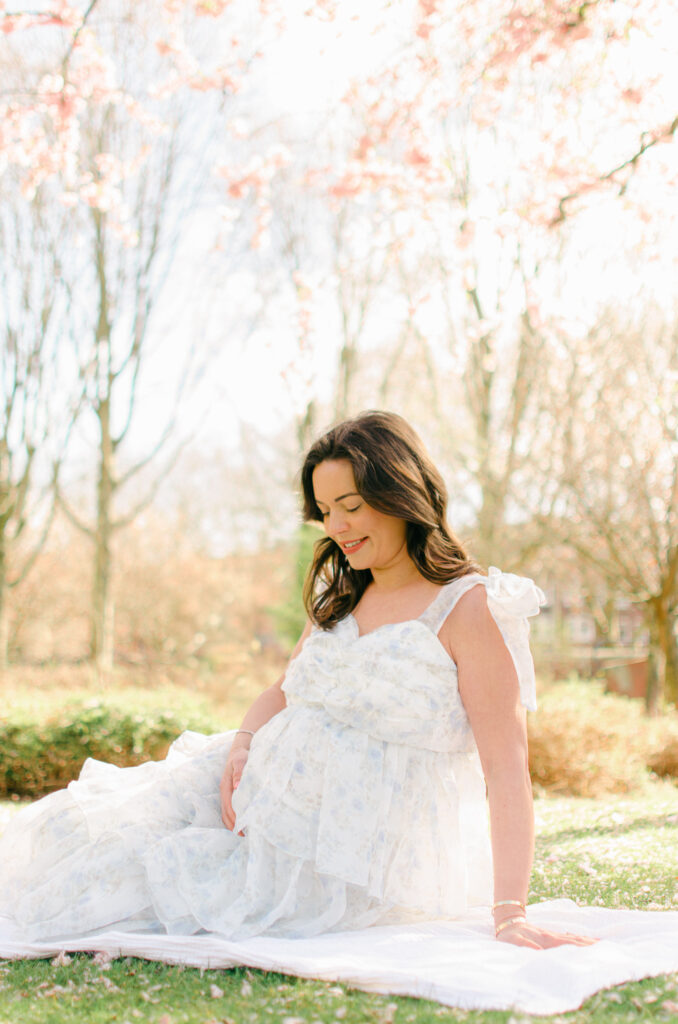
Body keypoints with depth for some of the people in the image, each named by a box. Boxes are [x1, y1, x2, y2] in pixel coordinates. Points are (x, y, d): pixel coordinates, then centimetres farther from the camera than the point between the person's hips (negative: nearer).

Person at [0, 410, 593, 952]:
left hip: (353, 858, -7)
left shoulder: (469, 608, -15)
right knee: (77, 827, -3)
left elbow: (507, 769, -20)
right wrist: (243, 746, -6)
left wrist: (510, 914, -26)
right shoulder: (340, 597, 11)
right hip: (270, 791, 7)